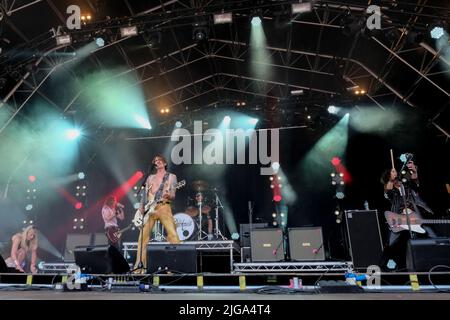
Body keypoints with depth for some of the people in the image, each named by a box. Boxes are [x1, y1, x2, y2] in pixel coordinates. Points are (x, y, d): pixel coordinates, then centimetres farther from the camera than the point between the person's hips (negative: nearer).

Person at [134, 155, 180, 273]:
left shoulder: (171, 177, 10)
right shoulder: (150, 178, 22)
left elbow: (173, 196, 0)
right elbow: (145, 194, 18)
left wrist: (168, 196, -23)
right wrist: (141, 207, 2)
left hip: (163, 207, -4)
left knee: (172, 234, -16)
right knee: (143, 236, -2)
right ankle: (140, 266, 5)